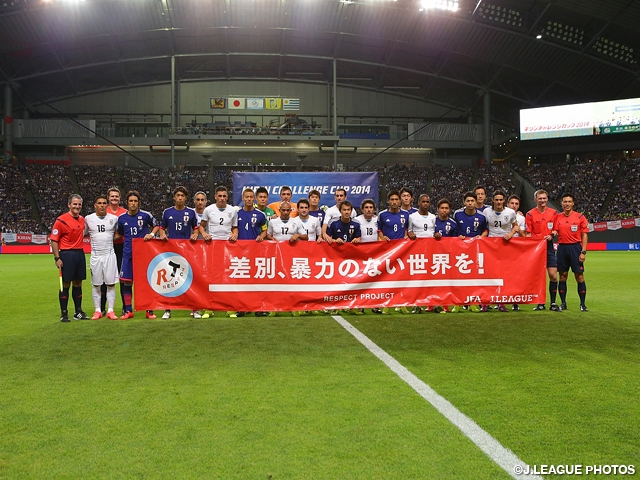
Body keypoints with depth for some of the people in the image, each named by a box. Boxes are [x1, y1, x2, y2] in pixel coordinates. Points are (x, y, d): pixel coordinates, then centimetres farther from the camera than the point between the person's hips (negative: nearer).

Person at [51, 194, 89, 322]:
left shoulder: (82, 219, 10)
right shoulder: (61, 220, -9)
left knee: (78, 284, 11)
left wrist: (80, 251, 13)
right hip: (67, 255, -6)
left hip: (80, 253, 6)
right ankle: (64, 313, 8)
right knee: (65, 284, 0)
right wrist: (57, 258, -14)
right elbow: (54, 240, -9)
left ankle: (78, 312, 19)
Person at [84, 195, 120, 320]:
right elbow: (83, 234, 14)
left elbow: (118, 234, 15)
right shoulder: (88, 219, 3)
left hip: (110, 255, 0)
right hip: (95, 256, 0)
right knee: (96, 285, 5)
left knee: (111, 284, 0)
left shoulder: (114, 218, 3)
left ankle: (110, 310, 6)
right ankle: (98, 310, 12)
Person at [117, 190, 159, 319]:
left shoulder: (145, 215, -3)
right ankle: (128, 311, 12)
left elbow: (156, 225, 12)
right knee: (126, 282, 2)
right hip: (128, 254, 2)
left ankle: (149, 310, 8)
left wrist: (151, 234, -4)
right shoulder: (122, 218, 6)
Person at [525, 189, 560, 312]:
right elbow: (528, 234, 2)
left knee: (553, 276, -3)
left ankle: (553, 303, 7)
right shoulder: (530, 214, 1)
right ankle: (540, 303, 12)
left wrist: (551, 235, -8)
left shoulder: (554, 213, 7)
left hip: (549, 247, 1)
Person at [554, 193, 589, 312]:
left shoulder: (580, 217, 0)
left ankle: (582, 304, 6)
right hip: (562, 248, 2)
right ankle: (563, 303, 14)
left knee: (579, 276, -2)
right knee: (562, 276, 6)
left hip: (575, 248, -2)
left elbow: (584, 235, 0)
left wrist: (583, 252, -7)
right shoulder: (557, 217, 6)